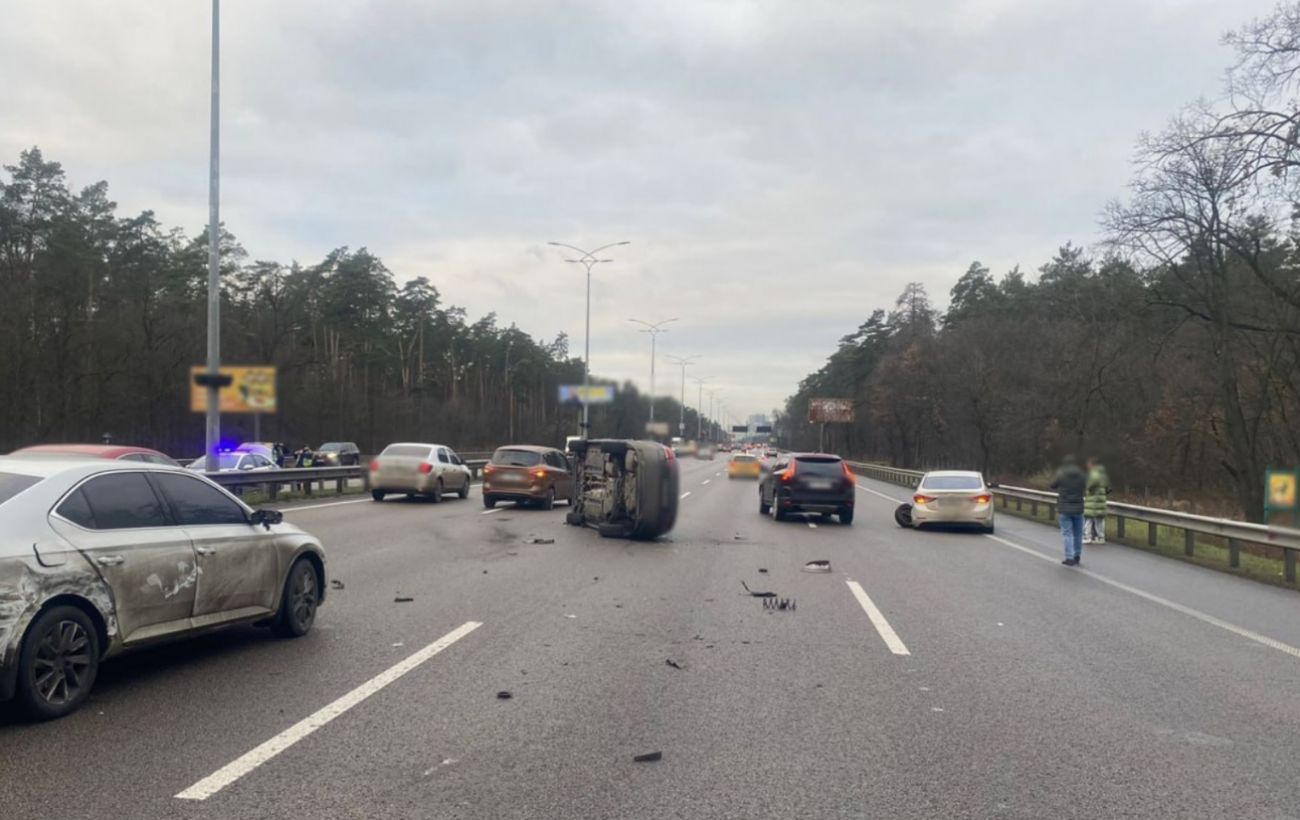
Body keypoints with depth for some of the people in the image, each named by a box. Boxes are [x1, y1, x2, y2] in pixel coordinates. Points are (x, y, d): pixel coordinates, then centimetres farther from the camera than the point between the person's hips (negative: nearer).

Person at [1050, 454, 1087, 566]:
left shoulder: (1061, 475, -11)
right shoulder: (1082, 476, -3)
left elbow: (1053, 486, 6)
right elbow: (1085, 488, 14)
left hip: (1064, 509, -3)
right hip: (1078, 508, 3)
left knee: (1067, 533, 1)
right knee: (1078, 533, 15)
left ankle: (1070, 558, -4)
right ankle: (1077, 556, 24)